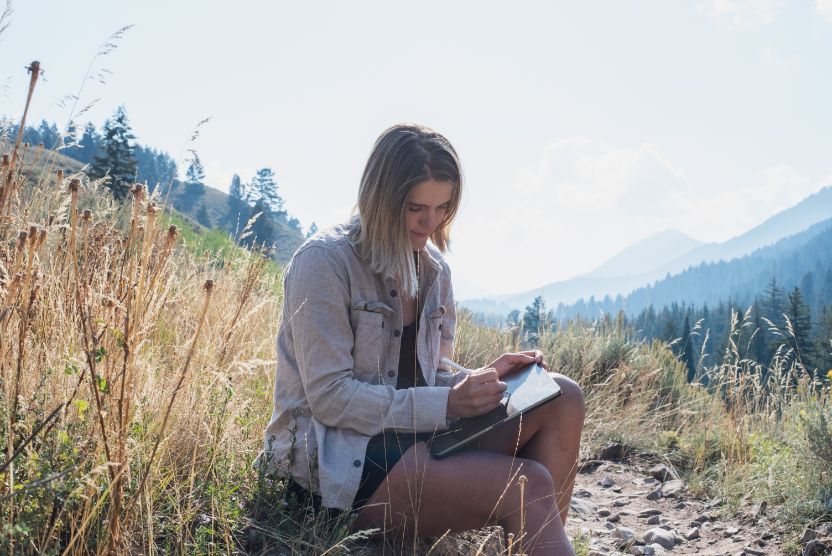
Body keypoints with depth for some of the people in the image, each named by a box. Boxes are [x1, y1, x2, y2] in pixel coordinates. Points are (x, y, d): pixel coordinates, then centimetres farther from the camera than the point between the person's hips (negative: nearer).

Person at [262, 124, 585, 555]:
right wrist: (447, 405, -24)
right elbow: (329, 397, -17)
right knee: (526, 487, -26)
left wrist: (484, 379, -6)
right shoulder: (325, 261, -11)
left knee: (562, 399, -10)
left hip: (411, 435, 8)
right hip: (334, 457, -7)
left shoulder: (433, 270, 10)